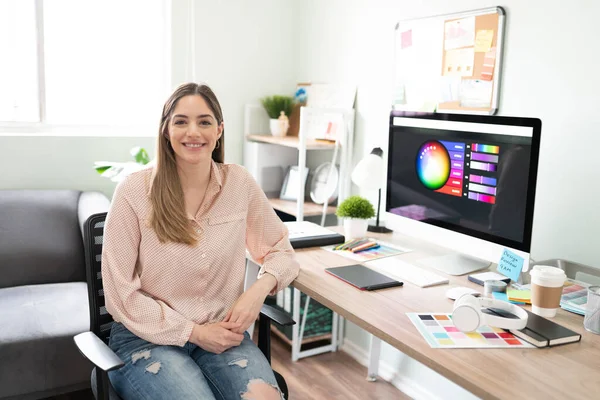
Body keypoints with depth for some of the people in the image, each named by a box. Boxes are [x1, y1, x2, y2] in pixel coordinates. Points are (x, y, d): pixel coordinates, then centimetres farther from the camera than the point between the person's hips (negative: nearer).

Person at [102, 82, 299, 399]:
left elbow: (280, 250, 9)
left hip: (221, 332, 2)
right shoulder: (134, 191, -10)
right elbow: (121, 293, -8)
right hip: (148, 338, -2)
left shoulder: (240, 183, -2)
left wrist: (260, 289, -12)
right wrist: (194, 332, -12)